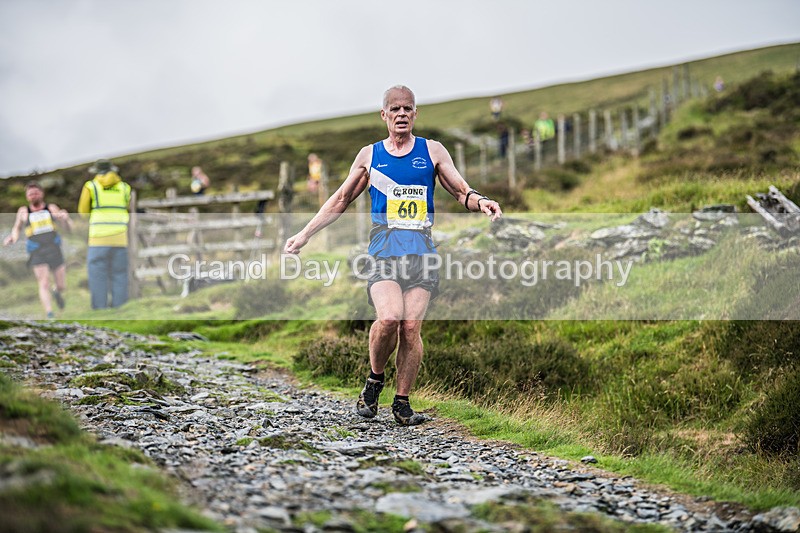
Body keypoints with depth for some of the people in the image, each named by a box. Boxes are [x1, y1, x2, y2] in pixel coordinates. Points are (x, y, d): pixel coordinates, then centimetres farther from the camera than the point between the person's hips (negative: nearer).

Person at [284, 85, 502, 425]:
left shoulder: (432, 151, 12)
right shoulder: (369, 155, 14)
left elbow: (462, 192, 11)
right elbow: (340, 200, 21)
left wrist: (481, 202, -12)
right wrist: (304, 235, 16)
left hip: (421, 250, 1)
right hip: (384, 251, 0)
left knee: (411, 326, -10)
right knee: (389, 318, -23)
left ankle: (402, 402, 2)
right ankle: (374, 380, 2)